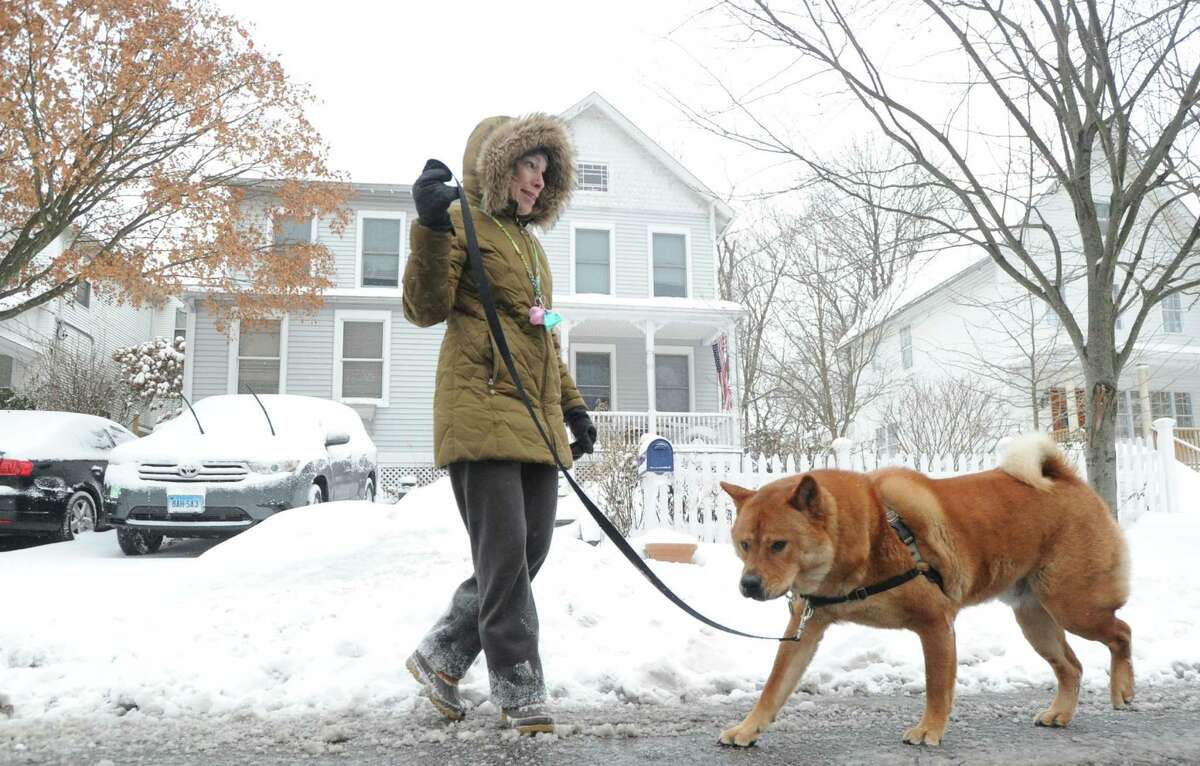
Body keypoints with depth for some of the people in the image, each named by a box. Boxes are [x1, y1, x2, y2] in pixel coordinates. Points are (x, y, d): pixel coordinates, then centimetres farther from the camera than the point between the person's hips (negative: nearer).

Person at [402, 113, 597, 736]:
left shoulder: (530, 243, 25)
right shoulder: (465, 222, 1)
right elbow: (426, 308, -12)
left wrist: (571, 405, 23)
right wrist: (431, 229, -25)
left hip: (536, 418, 9)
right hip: (480, 410, -8)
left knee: (529, 551, 7)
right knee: (505, 553, -9)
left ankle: (440, 656, 21)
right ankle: (520, 690, 3)